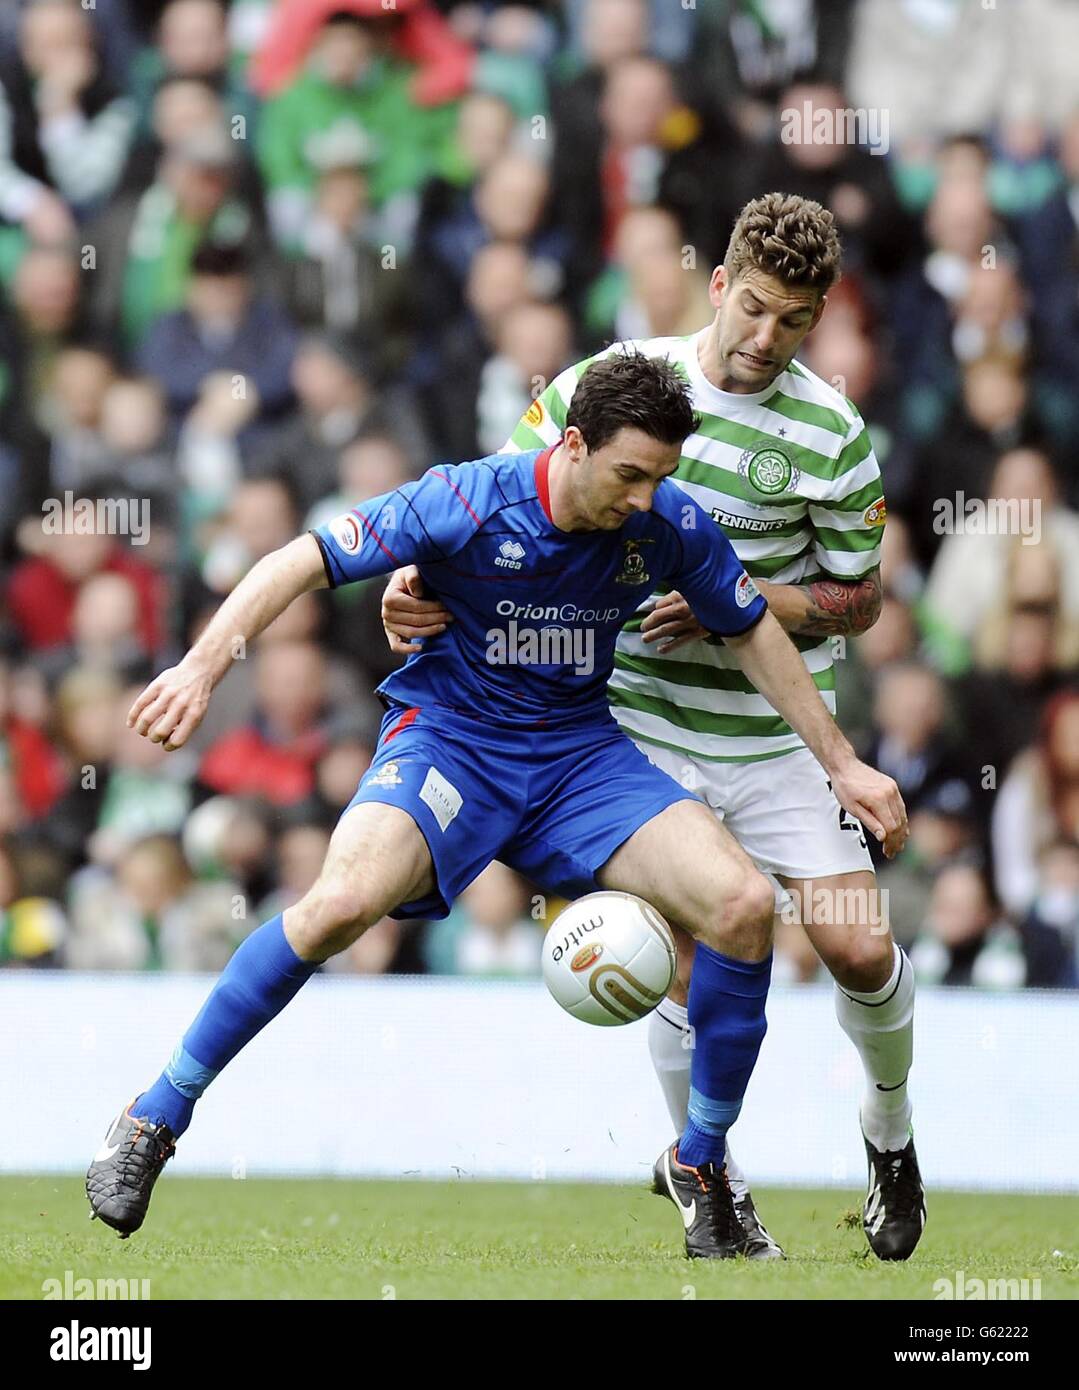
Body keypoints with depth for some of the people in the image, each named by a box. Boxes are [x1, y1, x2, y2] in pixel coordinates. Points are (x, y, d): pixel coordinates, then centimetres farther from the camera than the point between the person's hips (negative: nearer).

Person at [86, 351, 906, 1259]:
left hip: (580, 751, 4)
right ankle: (155, 1120, -16)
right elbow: (302, 563, -14)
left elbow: (755, 633, 10)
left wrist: (843, 765, 13)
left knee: (744, 905, -16)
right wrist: (203, 666, -26)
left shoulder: (667, 525, -6)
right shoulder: (465, 504, -18)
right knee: (343, 902, -32)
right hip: (448, 734, -4)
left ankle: (699, 1162, 5)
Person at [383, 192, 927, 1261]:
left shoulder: (830, 434, -7)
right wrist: (412, 576, -17)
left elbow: (855, 600, 1)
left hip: (776, 733, 0)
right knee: (688, 966, -6)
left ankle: (889, 1123, 24)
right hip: (646, 729, 0)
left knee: (859, 951, -6)